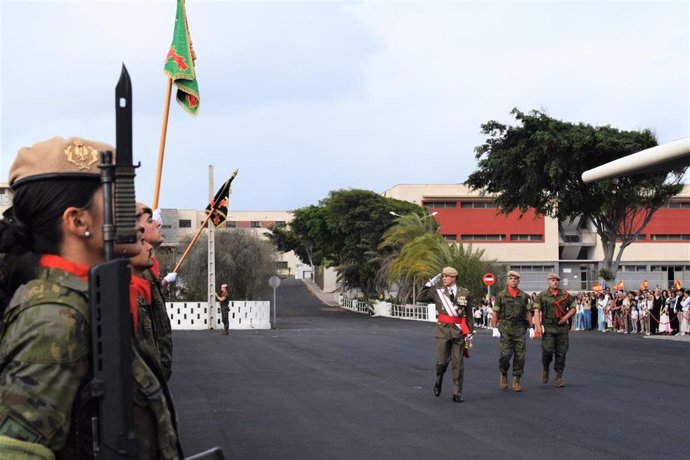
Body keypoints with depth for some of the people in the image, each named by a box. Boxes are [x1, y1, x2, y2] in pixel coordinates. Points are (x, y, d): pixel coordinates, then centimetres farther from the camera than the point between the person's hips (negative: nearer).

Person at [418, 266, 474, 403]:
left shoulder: (464, 293, 5)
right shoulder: (437, 291, 5)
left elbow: (469, 315, 8)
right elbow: (421, 297, -1)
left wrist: (470, 332, 5)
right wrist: (431, 284, -3)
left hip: (459, 332, 0)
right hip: (443, 330, 0)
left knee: (458, 364, 3)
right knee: (442, 362, -2)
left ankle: (457, 394, 11)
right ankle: (438, 382, 30)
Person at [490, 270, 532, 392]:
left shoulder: (524, 296, 10)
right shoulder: (501, 295, 3)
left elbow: (527, 313, 14)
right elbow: (495, 314, 4)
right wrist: (494, 328, -1)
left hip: (520, 328, 2)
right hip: (506, 328, -2)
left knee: (520, 356, -1)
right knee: (506, 354, -11)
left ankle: (516, 381, 8)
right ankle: (503, 374, 15)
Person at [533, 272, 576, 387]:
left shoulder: (565, 295, 9)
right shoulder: (542, 295, 2)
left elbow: (573, 308, 14)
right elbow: (537, 311, -5)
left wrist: (566, 317, -5)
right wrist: (538, 326, -16)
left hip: (562, 327, 3)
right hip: (548, 327, -3)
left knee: (561, 353, 2)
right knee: (547, 350, -11)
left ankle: (559, 377, 10)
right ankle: (545, 369, 18)